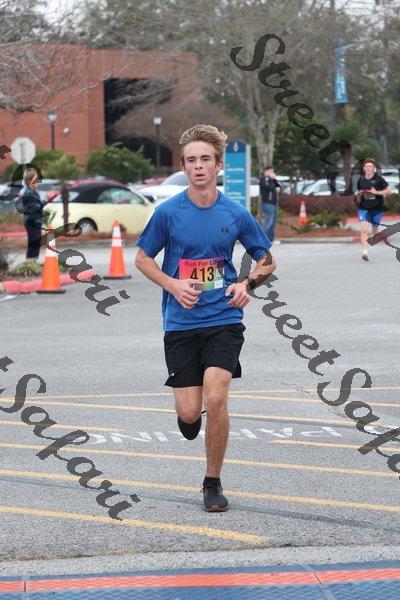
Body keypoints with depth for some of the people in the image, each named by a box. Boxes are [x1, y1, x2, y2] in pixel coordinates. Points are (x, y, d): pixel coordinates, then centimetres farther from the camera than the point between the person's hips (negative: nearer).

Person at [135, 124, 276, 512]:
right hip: (181, 323, 0)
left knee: (215, 398, -17)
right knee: (189, 413, -4)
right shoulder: (168, 212, -3)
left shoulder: (236, 214, 0)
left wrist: (247, 284, -6)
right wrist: (174, 285, -9)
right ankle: (188, 415, 37)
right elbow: (142, 259, 8)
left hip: (224, 320, 0)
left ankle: (213, 483, 2)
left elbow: (266, 260, 14)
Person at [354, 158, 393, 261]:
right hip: (364, 209, 1)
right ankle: (365, 252, -21)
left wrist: (377, 192, -17)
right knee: (364, 230, -16)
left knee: (375, 231, 14)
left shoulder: (379, 179, -5)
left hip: (377, 209, -1)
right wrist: (358, 195, -3)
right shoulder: (361, 180, 4)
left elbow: (389, 191, -5)